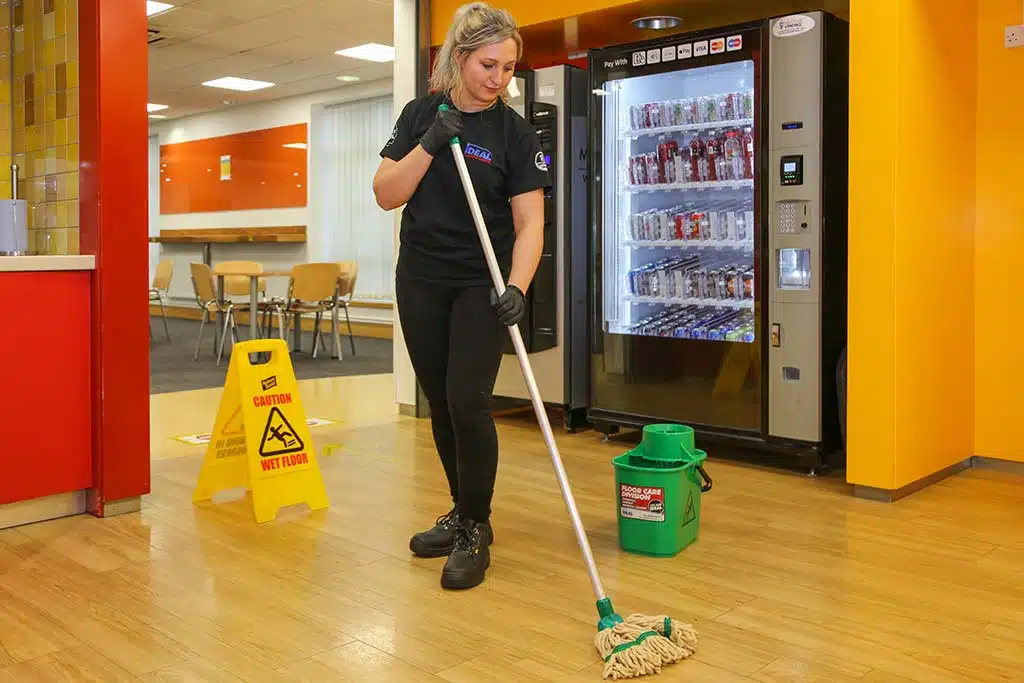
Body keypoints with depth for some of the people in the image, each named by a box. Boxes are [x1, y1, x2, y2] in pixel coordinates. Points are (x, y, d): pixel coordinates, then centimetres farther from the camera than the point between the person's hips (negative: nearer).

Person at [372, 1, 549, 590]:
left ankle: (477, 531, 6)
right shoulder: (421, 115, 3)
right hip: (420, 281, 4)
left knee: (468, 402, -11)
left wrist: (516, 287, -28)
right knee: (440, 403, 10)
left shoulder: (516, 133, -7)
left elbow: (529, 222, -13)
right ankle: (464, 513, 28)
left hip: (481, 284, -4)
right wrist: (429, 146, -16)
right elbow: (386, 194, -3)